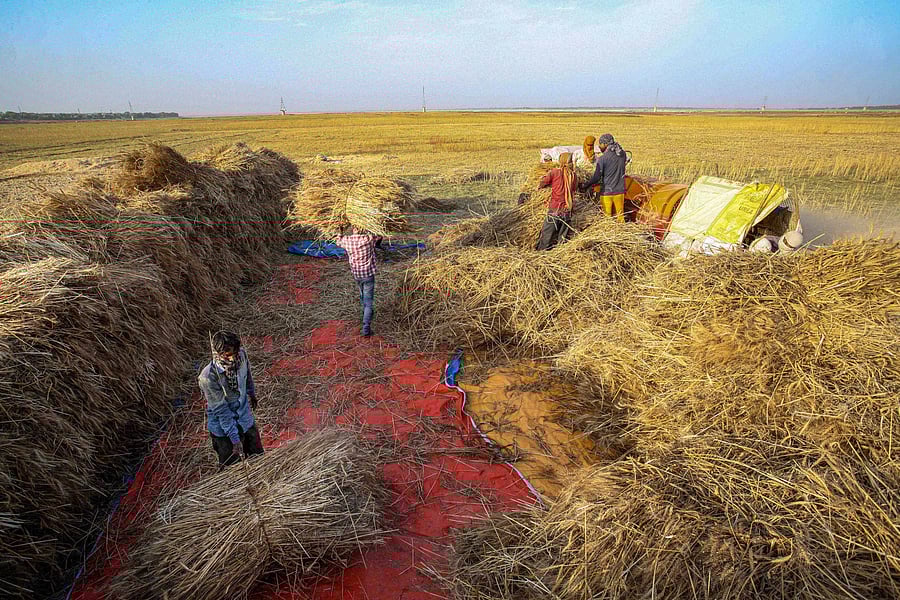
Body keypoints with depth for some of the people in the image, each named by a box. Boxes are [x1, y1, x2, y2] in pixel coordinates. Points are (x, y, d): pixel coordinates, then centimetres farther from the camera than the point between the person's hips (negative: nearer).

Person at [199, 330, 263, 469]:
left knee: (257, 456, 22)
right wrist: (235, 438, -23)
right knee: (231, 465, 12)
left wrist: (252, 393, 22)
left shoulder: (241, 354, -19)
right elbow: (221, 410, -26)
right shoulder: (208, 377, -33)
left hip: (245, 418, 5)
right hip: (223, 427, -5)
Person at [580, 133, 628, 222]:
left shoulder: (602, 159, -16)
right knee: (620, 215, 17)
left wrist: (585, 186, -5)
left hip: (606, 192, -5)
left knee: (607, 217, 7)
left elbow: (596, 177, -15)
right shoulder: (622, 154, 1)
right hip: (619, 191, 5)